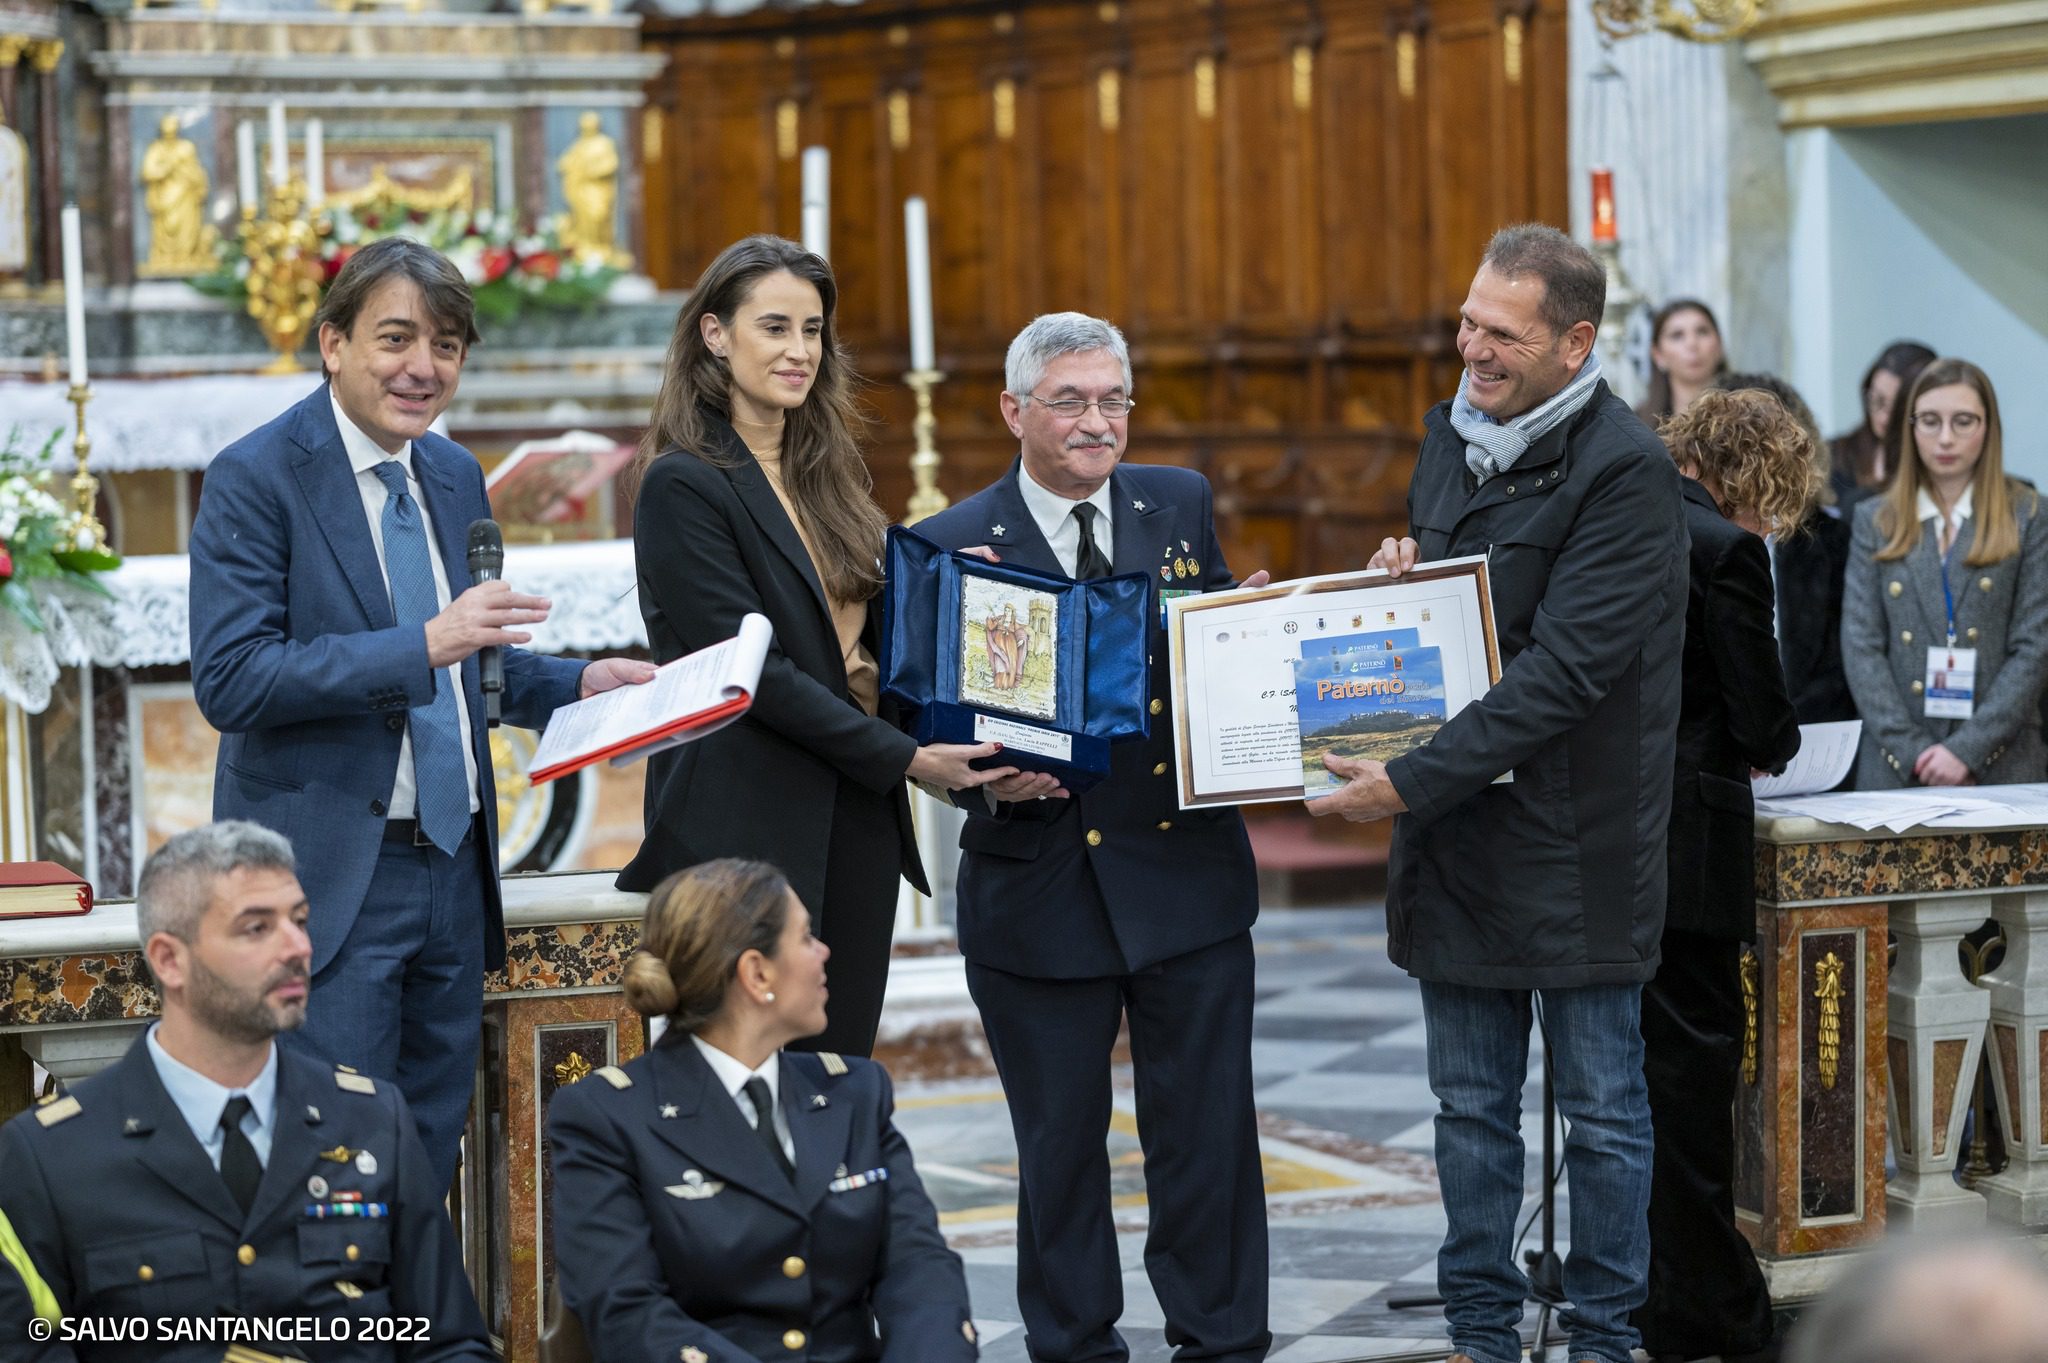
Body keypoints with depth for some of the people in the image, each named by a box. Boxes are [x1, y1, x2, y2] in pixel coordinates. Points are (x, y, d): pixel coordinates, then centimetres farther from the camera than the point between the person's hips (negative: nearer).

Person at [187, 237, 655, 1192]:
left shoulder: (455, 477, 13)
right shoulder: (256, 479, -10)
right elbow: (229, 680, -20)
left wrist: (578, 682, 5)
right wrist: (426, 645, -26)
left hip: (453, 864, 7)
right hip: (332, 877, -7)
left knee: (432, 1148, 12)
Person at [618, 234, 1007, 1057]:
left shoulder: (824, 473, 14)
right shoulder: (685, 483, -10)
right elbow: (753, 670, -15)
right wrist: (906, 756, -17)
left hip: (855, 826, 7)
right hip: (747, 829, -7)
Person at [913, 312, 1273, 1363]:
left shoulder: (1181, 506, 6)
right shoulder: (954, 547, -4)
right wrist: (988, 778, -22)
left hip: (1188, 876, 2)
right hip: (1041, 891, -2)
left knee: (1207, 1135, 7)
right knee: (1059, 1147, 10)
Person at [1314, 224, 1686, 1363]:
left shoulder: (1626, 471, -16)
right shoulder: (1452, 434, 9)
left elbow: (1562, 671, -22)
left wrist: (1412, 782, -23)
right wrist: (1398, 575, -1)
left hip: (1574, 840, -7)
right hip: (1457, 834, 7)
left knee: (1602, 1108, 6)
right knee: (1473, 1107, 13)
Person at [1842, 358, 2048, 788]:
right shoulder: (1876, 521, 10)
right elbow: (1861, 646, 2)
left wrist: (1967, 749, -12)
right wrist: (1913, 752, -10)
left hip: (2002, 766, -1)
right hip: (1895, 768, 1)